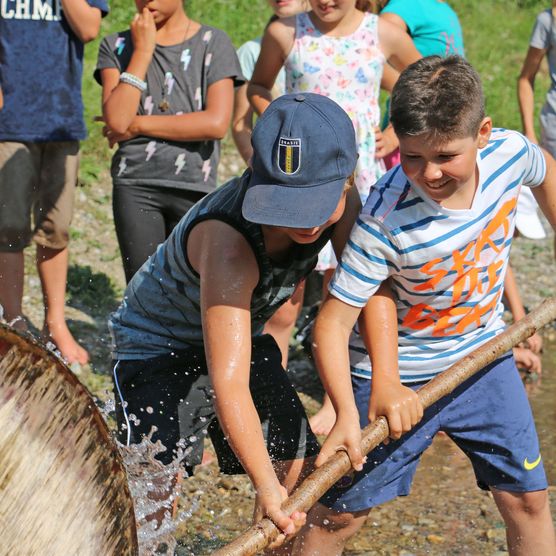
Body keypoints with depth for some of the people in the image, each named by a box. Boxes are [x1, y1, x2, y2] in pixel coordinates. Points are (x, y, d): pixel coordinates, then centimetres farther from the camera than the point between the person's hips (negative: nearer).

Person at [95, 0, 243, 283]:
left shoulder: (213, 42, 3)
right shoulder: (116, 46, 9)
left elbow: (217, 123, -10)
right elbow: (117, 120, -7)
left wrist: (137, 125, -6)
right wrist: (142, 49, -6)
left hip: (195, 185, -1)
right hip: (135, 184, 1)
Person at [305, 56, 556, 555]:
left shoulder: (510, 151, -19)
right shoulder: (386, 220, -33)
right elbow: (333, 323, -29)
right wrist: (347, 414, -40)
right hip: (397, 375, -4)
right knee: (340, 514, 2)